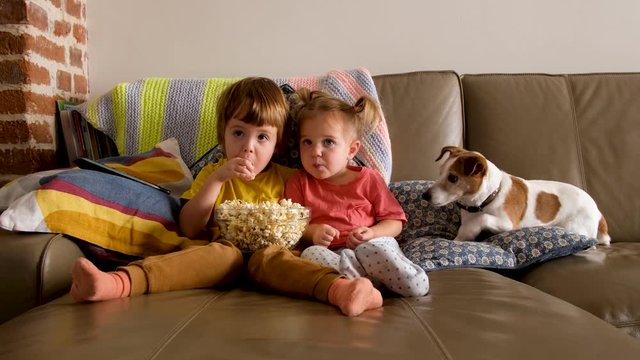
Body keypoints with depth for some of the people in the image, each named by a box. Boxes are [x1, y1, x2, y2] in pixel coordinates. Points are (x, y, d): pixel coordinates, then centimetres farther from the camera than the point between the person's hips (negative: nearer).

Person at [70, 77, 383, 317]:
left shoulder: (287, 179, 13)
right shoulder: (212, 174, 16)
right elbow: (189, 230, 4)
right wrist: (217, 178, -6)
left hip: (270, 251, -1)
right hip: (227, 249, 1)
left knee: (270, 257, -35)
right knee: (221, 253, -33)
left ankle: (338, 289, -65)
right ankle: (119, 282, -54)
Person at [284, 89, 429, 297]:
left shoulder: (368, 179, 12)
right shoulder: (299, 182, 14)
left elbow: (394, 222, 11)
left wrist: (372, 233, -10)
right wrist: (312, 232, -13)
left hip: (371, 246, -1)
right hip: (328, 252, 1)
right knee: (311, 254, -37)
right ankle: (375, 279, -32)